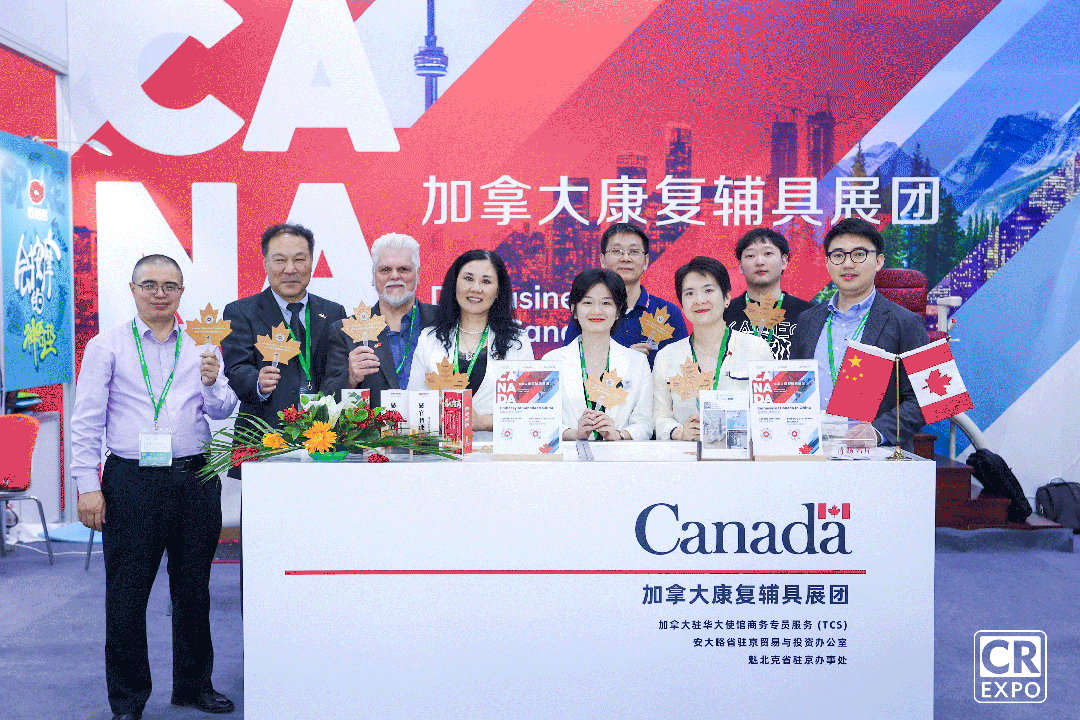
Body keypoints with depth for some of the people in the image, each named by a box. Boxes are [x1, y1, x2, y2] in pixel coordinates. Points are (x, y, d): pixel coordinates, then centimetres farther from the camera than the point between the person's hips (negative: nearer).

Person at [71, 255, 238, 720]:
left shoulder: (200, 348, 9)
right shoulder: (106, 347, 3)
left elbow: (222, 412, 4)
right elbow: (86, 421, 1)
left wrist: (213, 384, -18)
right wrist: (88, 486, -6)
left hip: (196, 480, 3)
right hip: (131, 481, -2)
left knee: (194, 589, 12)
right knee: (126, 593, 3)